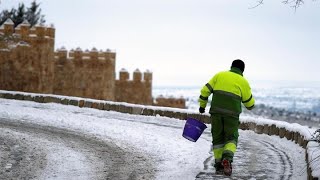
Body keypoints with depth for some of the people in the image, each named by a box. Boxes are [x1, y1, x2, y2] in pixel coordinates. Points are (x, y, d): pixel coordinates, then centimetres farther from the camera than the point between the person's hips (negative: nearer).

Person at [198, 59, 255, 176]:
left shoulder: (219, 75, 13)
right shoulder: (243, 82, 8)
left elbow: (205, 90, 10)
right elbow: (250, 104, 12)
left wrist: (202, 105, 20)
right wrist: (250, 106, 34)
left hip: (216, 111, 2)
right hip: (232, 113, -2)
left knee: (217, 138, 14)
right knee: (231, 138, 12)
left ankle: (218, 165, 11)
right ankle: (227, 158, -14)